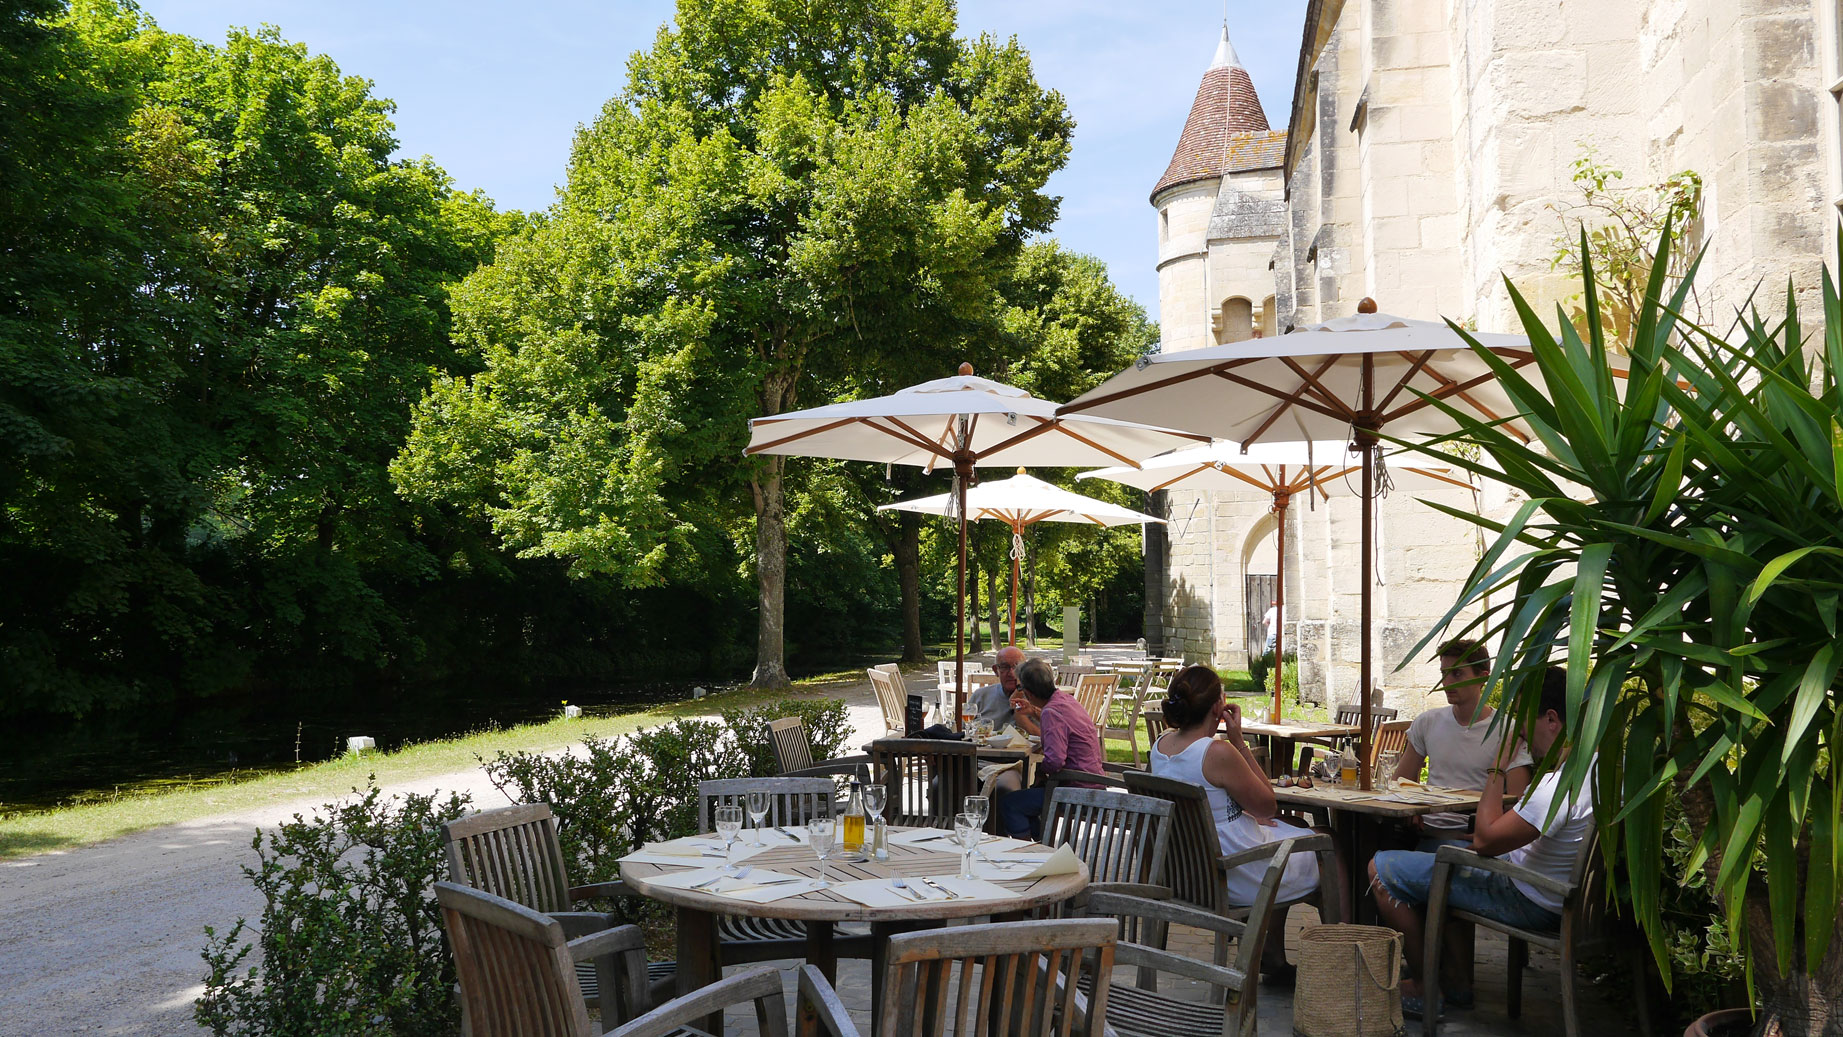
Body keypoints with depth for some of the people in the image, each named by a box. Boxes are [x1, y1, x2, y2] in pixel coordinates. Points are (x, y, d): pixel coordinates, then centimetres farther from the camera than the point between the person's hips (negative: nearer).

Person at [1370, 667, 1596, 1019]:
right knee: (1435, 861, 29)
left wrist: (1499, 765, -20)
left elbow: (1484, 840, -25)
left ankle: (1423, 988, 7)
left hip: (1529, 903, -10)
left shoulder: (1561, 786, -31)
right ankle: (1455, 977, 25)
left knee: (1382, 869, -7)